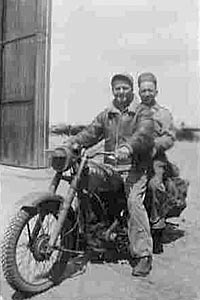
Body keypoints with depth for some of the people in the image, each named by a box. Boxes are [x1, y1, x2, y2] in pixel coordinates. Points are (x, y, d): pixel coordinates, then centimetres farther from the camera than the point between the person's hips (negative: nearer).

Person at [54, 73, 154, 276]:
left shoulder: (143, 112, 3)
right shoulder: (106, 115, 19)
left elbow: (143, 134, -16)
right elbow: (90, 133, 11)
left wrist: (128, 147, -35)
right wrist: (70, 144, -6)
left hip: (135, 166, -5)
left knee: (133, 201, -24)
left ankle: (143, 254, -17)